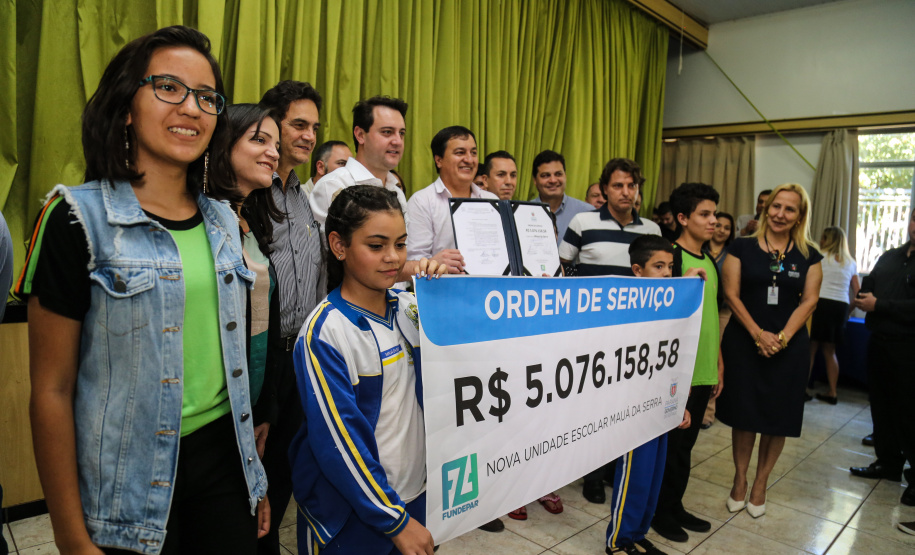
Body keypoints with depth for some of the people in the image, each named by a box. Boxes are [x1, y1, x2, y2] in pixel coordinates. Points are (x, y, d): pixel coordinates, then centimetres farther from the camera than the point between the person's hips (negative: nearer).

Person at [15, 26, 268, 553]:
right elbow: (52, 391, -10)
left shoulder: (224, 222, 4)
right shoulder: (79, 219, -12)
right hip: (130, 488, -4)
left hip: (224, 458, 5)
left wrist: (257, 475, 12)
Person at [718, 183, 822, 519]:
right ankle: (740, 479, 24)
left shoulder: (809, 256, 5)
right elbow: (731, 294, -4)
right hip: (744, 342, -1)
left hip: (789, 347, 2)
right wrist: (758, 334, -13)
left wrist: (782, 337, -13)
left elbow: (809, 300, 0)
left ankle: (760, 484, 25)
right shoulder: (742, 248, 0)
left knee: (778, 418, 7)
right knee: (744, 414, 5)